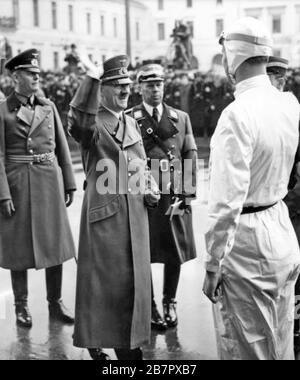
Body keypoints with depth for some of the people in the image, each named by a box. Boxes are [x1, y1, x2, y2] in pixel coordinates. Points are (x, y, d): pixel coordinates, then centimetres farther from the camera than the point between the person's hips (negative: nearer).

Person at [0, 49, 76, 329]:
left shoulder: (48, 107, 9)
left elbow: (62, 148, 10)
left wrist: (69, 184, 6)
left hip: (50, 181, 4)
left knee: (55, 243, 7)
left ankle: (56, 303, 20)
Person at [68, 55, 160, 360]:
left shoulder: (131, 123, 15)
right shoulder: (91, 123, -7)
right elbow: (79, 124, -33)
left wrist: (151, 188, 5)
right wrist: (91, 80, -39)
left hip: (135, 213, 7)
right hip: (103, 213, -6)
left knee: (134, 279, 12)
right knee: (103, 280, 2)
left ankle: (129, 344, 26)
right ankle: (95, 342, 20)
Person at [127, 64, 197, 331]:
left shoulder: (181, 117, 12)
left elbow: (191, 154, 8)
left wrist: (188, 192, 0)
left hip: (176, 194, 3)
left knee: (176, 252, 9)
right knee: (144, 254, 2)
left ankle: (170, 302, 26)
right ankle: (150, 306, 17)